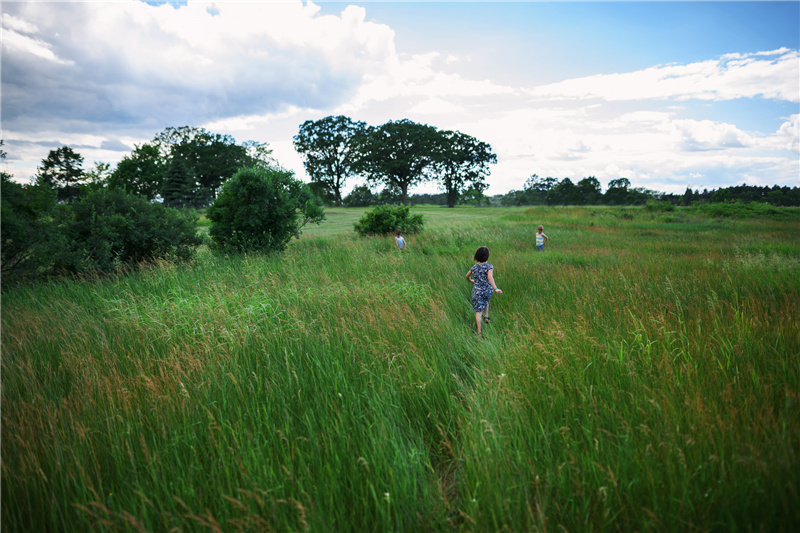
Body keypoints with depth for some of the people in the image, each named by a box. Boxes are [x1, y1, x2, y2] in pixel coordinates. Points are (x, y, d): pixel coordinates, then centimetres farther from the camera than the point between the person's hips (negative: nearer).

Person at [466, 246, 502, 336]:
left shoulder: (474, 267, 1)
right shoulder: (489, 267, -13)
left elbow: (467, 276, 19)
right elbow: (490, 277, -31)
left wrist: (471, 281, 41)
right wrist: (495, 289, -40)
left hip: (477, 292, 1)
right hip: (487, 291, -1)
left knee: (478, 312, 3)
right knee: (486, 301, 36)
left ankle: (479, 332, 2)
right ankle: (486, 317, 34)